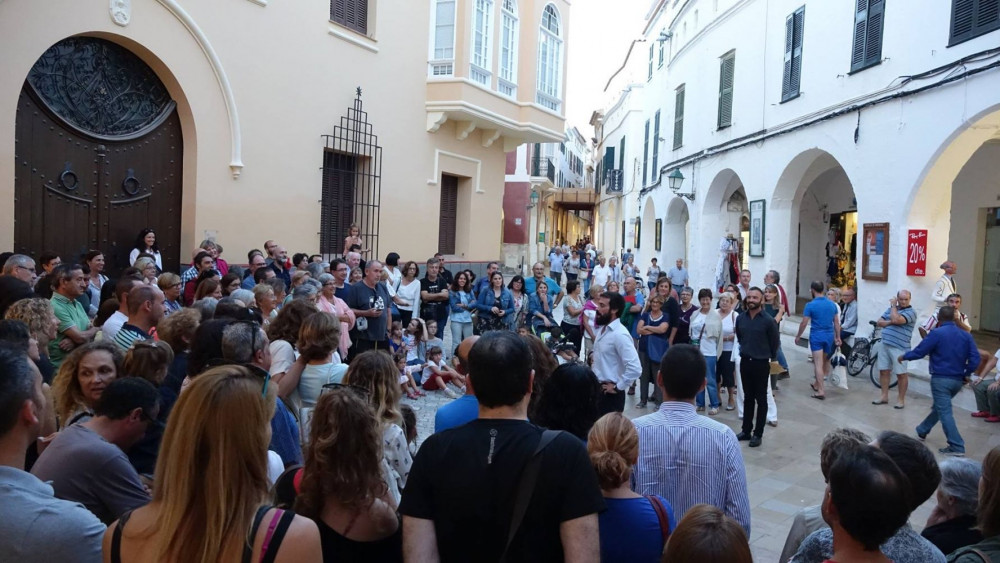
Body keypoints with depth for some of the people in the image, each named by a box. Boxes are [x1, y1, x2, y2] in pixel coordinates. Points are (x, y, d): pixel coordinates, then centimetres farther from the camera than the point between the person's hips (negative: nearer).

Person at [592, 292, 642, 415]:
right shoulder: (602, 329, 7)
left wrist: (618, 387, -20)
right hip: (597, 389, 9)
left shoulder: (620, 334, -22)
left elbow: (635, 368, -30)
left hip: (609, 393, -9)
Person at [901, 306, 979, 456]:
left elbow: (919, 352, -9)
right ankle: (922, 430, 41)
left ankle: (957, 447, -7)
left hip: (941, 379, -7)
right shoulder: (966, 335, 5)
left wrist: (904, 356, 9)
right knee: (940, 407, 24)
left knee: (945, 412, -4)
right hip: (958, 380, 7)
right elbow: (975, 359, -1)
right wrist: (966, 375, 11)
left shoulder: (936, 333, -12)